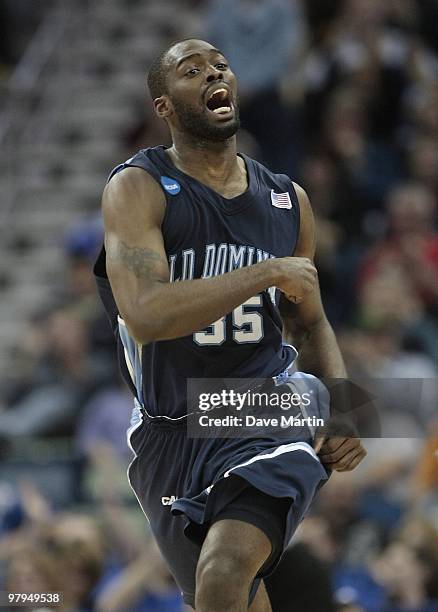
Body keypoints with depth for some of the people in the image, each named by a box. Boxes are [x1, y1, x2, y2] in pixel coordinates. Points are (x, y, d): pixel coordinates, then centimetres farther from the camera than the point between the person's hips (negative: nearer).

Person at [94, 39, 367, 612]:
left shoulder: (288, 201, 6)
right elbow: (146, 315, -25)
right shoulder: (137, 188, -9)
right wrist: (269, 273, -22)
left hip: (268, 416, 0)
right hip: (169, 434, 0)